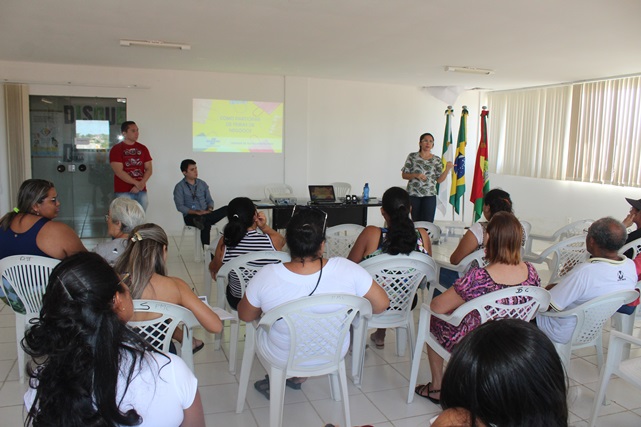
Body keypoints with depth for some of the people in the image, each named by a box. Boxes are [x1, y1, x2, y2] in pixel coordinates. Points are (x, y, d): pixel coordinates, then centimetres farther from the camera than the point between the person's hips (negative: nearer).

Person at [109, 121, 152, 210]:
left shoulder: (143, 148, 13)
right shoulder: (116, 149, 0)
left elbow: (149, 169, 8)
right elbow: (119, 172, -9)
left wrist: (141, 184, -8)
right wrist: (137, 183, -11)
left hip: (142, 192, 4)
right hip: (123, 192, -4)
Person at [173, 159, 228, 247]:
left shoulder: (202, 184, 15)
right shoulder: (179, 187, 0)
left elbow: (210, 200, 15)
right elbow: (180, 206, -8)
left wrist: (209, 209, -10)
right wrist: (197, 212, -20)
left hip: (206, 213, 5)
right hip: (190, 217, -5)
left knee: (226, 209, -26)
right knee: (206, 223, -40)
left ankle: (202, 219, -42)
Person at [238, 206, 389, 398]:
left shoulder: (266, 277, -29)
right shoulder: (346, 270, -28)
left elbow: (245, 316, -11)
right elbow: (381, 304, -15)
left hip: (283, 359, -1)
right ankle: (297, 378, 46)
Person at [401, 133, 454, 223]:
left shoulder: (436, 160, 7)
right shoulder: (412, 157, 3)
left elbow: (439, 180, 4)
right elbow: (404, 175, 2)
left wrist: (447, 169, -10)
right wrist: (416, 175, -14)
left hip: (429, 195, 1)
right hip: (413, 194, -1)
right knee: (416, 222, 6)